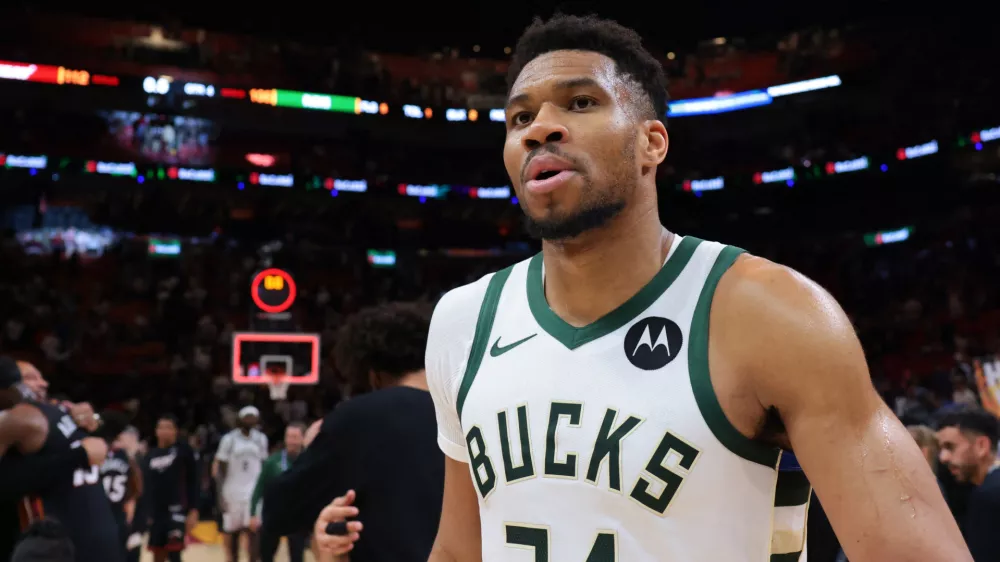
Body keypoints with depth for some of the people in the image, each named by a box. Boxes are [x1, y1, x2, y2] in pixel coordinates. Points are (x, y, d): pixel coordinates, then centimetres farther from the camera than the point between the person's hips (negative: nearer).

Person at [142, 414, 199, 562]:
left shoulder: (183, 451, -2)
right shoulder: (150, 456, 10)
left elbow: (192, 482, -4)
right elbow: (146, 487, 13)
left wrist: (193, 510, -10)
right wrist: (145, 514, 9)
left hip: (177, 508, -5)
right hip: (157, 511, 5)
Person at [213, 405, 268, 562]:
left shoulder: (261, 438, 7)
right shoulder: (229, 439, -4)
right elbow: (219, 467, -2)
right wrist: (221, 492, -9)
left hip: (254, 490, 1)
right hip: (233, 491, -1)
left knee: (253, 530, -10)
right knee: (232, 531, 7)